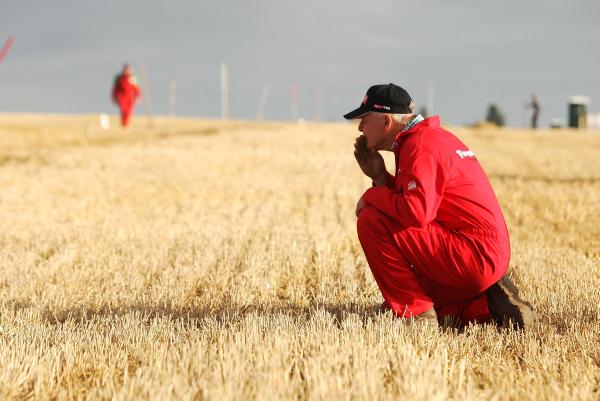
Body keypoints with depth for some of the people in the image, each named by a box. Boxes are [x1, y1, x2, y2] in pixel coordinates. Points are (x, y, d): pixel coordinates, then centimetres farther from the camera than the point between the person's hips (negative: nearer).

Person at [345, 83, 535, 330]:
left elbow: (416, 213, -29)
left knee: (371, 221, -16)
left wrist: (372, 195, -12)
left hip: (474, 253, -11)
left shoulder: (419, 146, -15)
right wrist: (380, 177, 8)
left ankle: (414, 313, -11)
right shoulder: (433, 137, 18)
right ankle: (486, 304, 12)